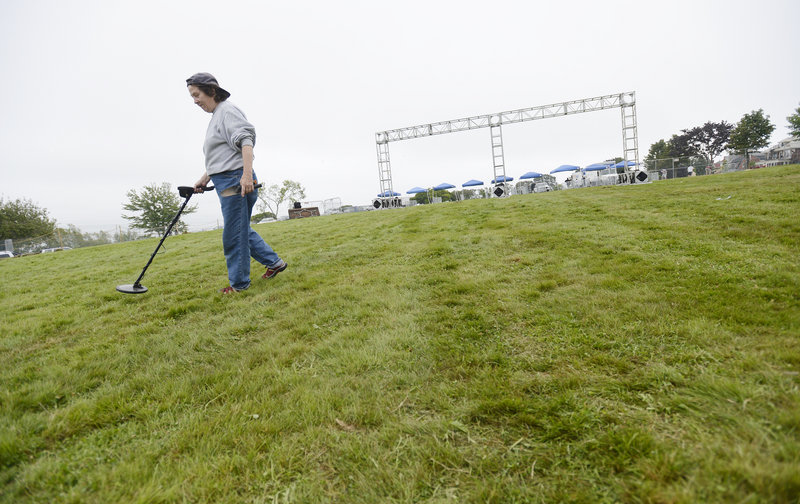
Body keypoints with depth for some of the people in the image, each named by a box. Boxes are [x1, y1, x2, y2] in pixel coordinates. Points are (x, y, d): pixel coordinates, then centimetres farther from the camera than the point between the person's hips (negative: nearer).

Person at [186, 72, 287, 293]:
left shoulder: (227, 110, -7)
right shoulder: (216, 116, 23)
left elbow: (245, 140, -22)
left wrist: (247, 174, -32)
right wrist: (205, 179, 22)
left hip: (236, 181, -10)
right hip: (226, 183, 10)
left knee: (234, 233, -3)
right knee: (242, 230, 14)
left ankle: (239, 283, 9)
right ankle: (274, 262, 23)